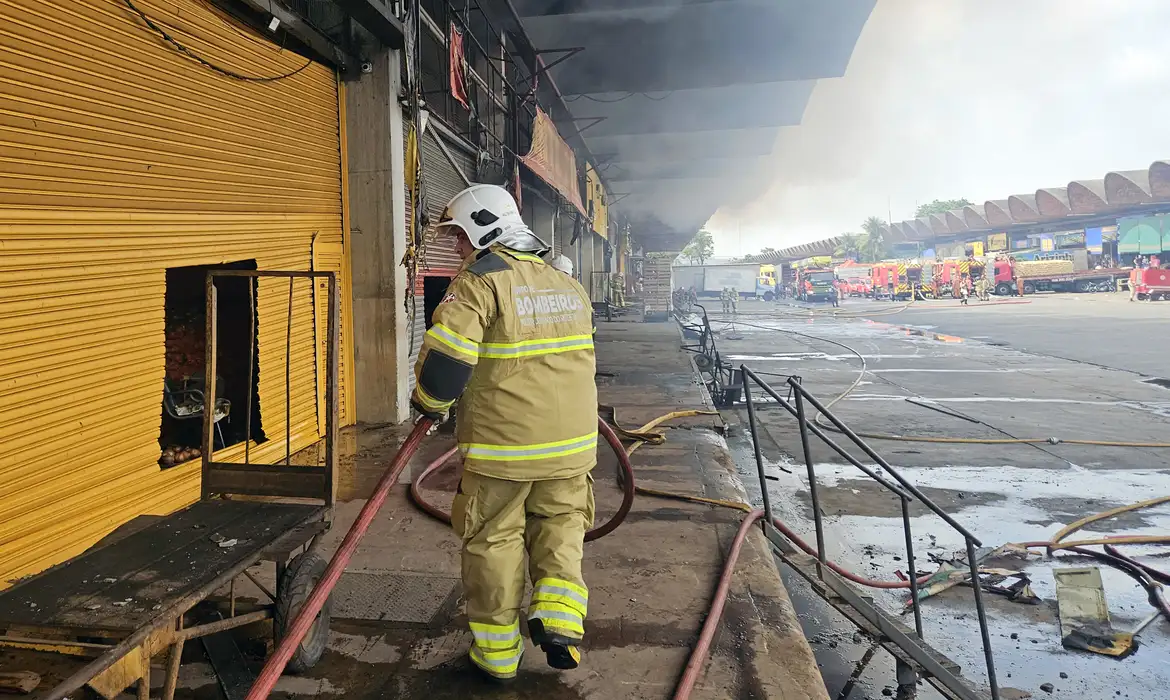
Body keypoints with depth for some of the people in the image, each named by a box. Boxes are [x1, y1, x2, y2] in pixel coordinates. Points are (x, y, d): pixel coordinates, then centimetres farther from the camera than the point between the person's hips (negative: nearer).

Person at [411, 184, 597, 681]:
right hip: (571, 441, 5)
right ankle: (557, 614, 6)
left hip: (500, 443, -5)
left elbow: (447, 354, -19)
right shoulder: (570, 287, 11)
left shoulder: (480, 281, -11)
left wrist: (431, 403, -1)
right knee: (559, 523, 23)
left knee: (493, 540, 11)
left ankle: (497, 652, 23)